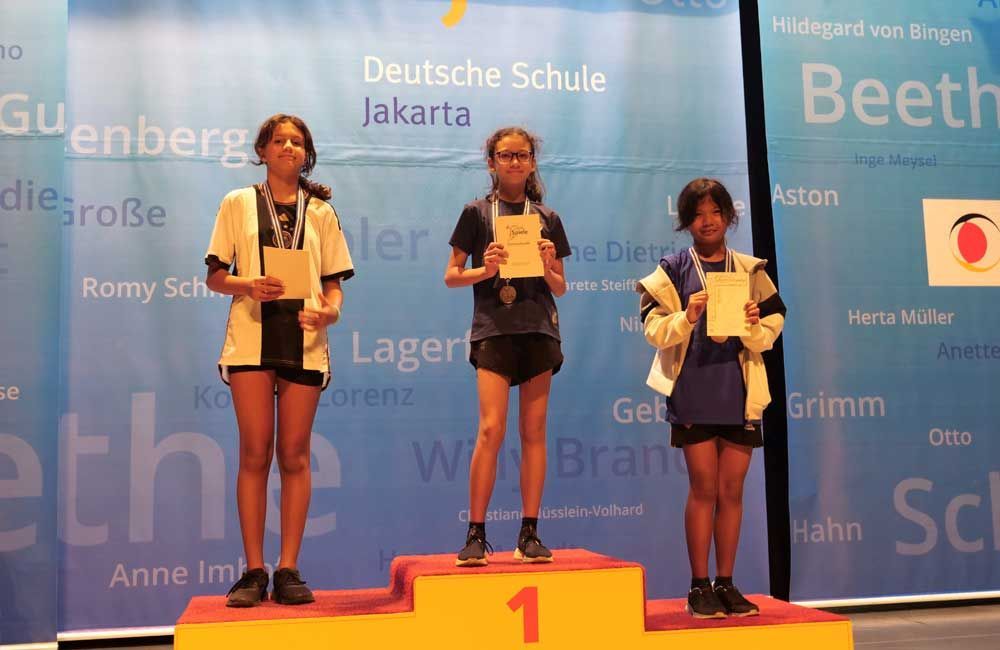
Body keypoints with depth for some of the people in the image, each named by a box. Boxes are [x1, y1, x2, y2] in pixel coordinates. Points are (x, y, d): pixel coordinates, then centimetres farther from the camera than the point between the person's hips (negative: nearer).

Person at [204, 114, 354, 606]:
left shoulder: (321, 212, 14)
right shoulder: (238, 203, 11)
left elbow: (334, 282, 11)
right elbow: (215, 275, 7)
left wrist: (331, 310, -11)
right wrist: (247, 285, -14)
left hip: (303, 339, 1)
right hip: (251, 337, -1)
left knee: (294, 455, 1)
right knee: (255, 454, -3)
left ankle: (288, 570, 6)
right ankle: (254, 571, 4)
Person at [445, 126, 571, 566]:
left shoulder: (547, 218, 13)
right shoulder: (477, 213, 7)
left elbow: (560, 288, 15)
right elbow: (451, 276, 6)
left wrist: (548, 267, -6)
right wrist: (485, 270, -12)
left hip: (539, 329, 3)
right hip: (493, 328, -2)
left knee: (533, 431, 3)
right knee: (491, 428, -12)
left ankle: (529, 533, 8)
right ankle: (476, 534, -4)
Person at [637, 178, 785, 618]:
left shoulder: (750, 270, 10)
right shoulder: (674, 270, 2)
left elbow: (770, 332, 9)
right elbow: (655, 330, -4)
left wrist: (753, 325, -12)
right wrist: (687, 317, -21)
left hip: (740, 391, 3)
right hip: (693, 389, -3)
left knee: (732, 490, 6)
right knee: (703, 488, -1)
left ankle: (725, 584, 17)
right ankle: (699, 587, 9)